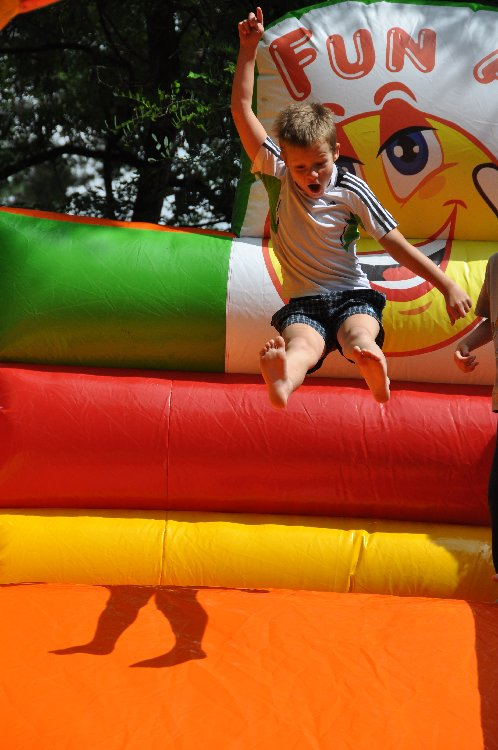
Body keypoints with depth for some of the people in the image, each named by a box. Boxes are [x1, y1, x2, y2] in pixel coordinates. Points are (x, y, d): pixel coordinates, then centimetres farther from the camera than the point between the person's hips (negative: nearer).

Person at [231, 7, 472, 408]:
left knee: (359, 335, -36)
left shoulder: (350, 190, -1)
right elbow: (242, 111, -1)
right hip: (303, 302, -1)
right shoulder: (279, 176, 4)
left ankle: (375, 369, -70)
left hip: (352, 295, 1)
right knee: (303, 343, -37)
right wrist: (248, 49, -6)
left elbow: (397, 244, 2)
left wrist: (448, 285, -2)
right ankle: (282, 380, -71)